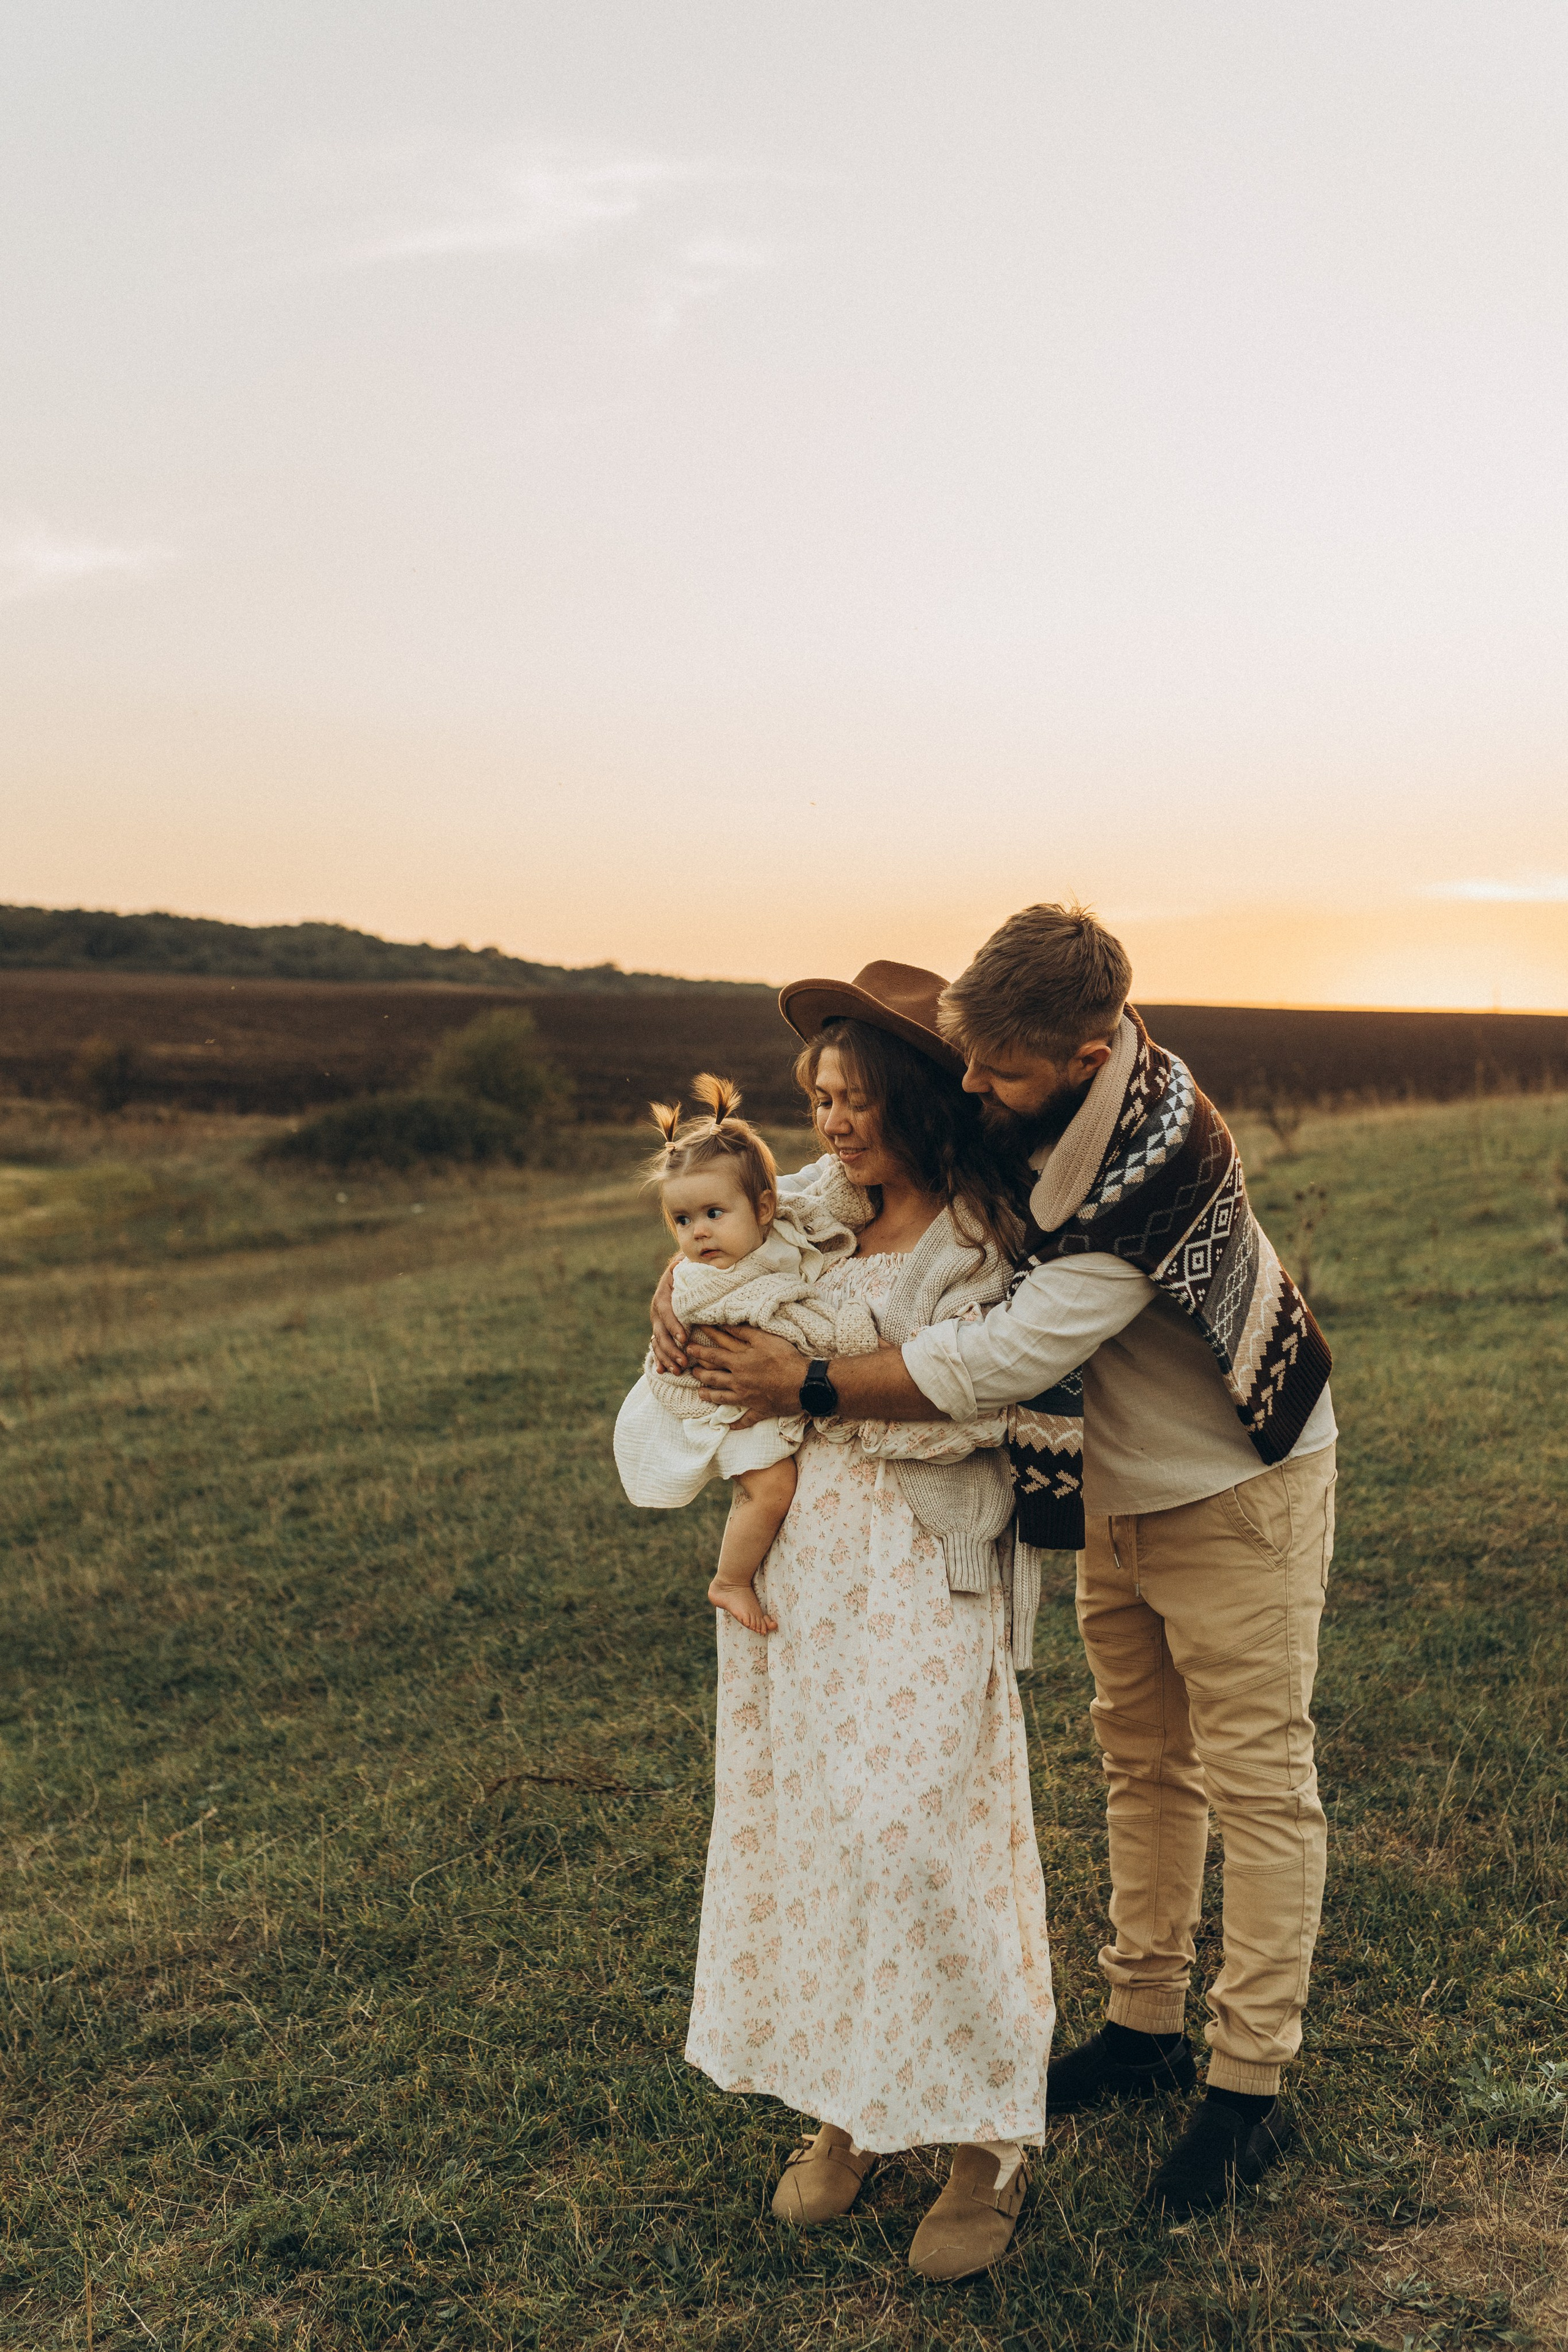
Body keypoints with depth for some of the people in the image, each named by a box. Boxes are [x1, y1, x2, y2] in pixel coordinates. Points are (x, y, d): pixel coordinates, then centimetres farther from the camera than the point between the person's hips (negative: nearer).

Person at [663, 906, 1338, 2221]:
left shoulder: (1167, 1156, -36)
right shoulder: (991, 1109, -13)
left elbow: (1010, 1358, -37)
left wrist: (806, 1385, -31)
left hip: (1239, 1483, -7)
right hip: (1120, 1483, 8)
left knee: (1254, 1779, 0)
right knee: (1140, 1759, 17)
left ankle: (1252, 2087, 13)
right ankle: (1146, 2024, 32)